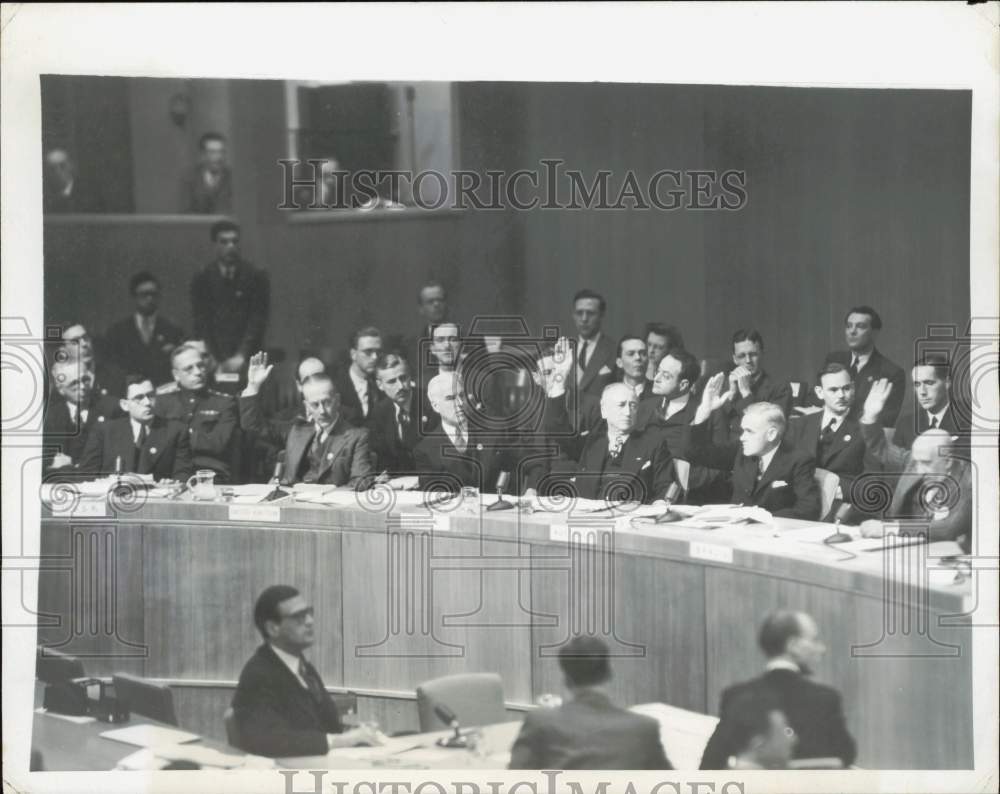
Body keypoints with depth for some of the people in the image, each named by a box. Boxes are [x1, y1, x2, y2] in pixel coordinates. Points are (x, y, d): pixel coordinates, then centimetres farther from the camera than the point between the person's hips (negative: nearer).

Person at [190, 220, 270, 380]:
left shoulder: (256, 277, 4)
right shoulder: (202, 279, 7)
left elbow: (257, 321, -2)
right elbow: (201, 324, 2)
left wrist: (241, 356, -13)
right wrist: (216, 362, -10)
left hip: (247, 360, 0)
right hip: (214, 361, 0)